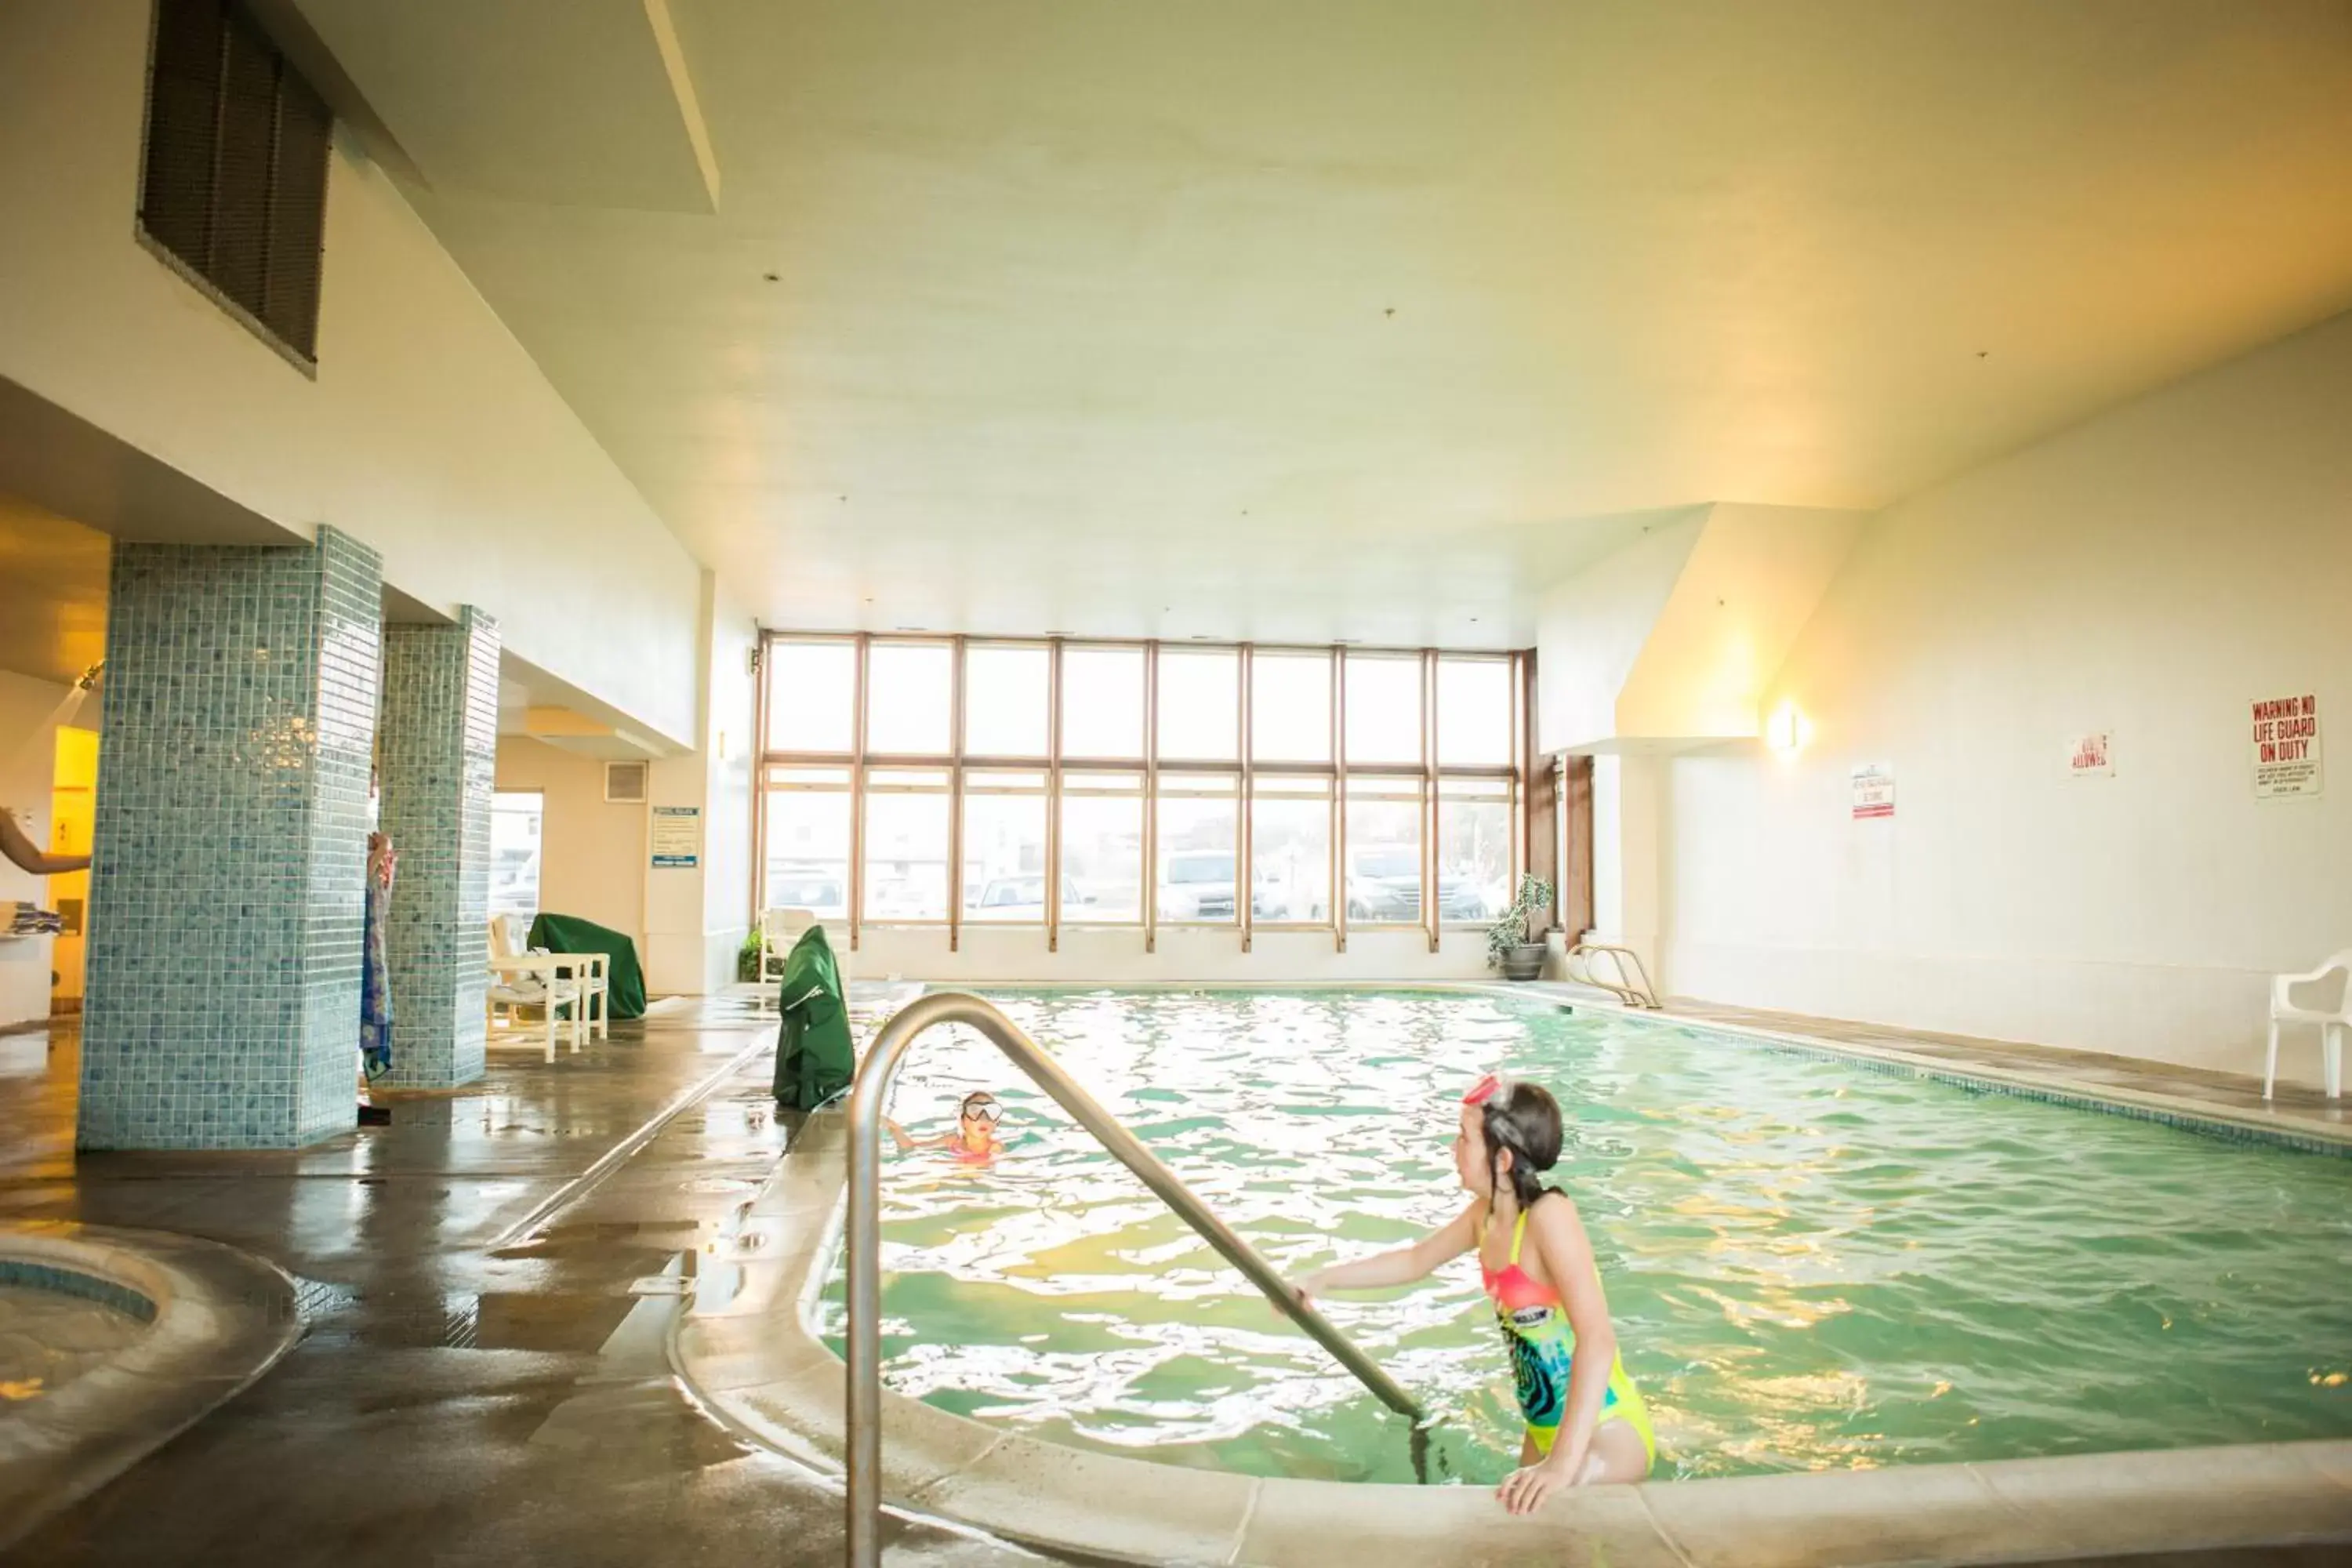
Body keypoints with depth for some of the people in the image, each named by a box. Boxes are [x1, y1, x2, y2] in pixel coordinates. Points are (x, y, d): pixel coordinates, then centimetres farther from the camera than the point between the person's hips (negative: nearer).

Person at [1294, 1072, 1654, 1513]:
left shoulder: (1550, 1214, -26)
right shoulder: (1485, 1215, -2)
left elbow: (1597, 1341, -34)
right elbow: (1415, 1261, 15)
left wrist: (1565, 1462, -40)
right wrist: (1324, 1279, 14)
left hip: (1607, 1434, -8)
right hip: (1545, 1429, 8)